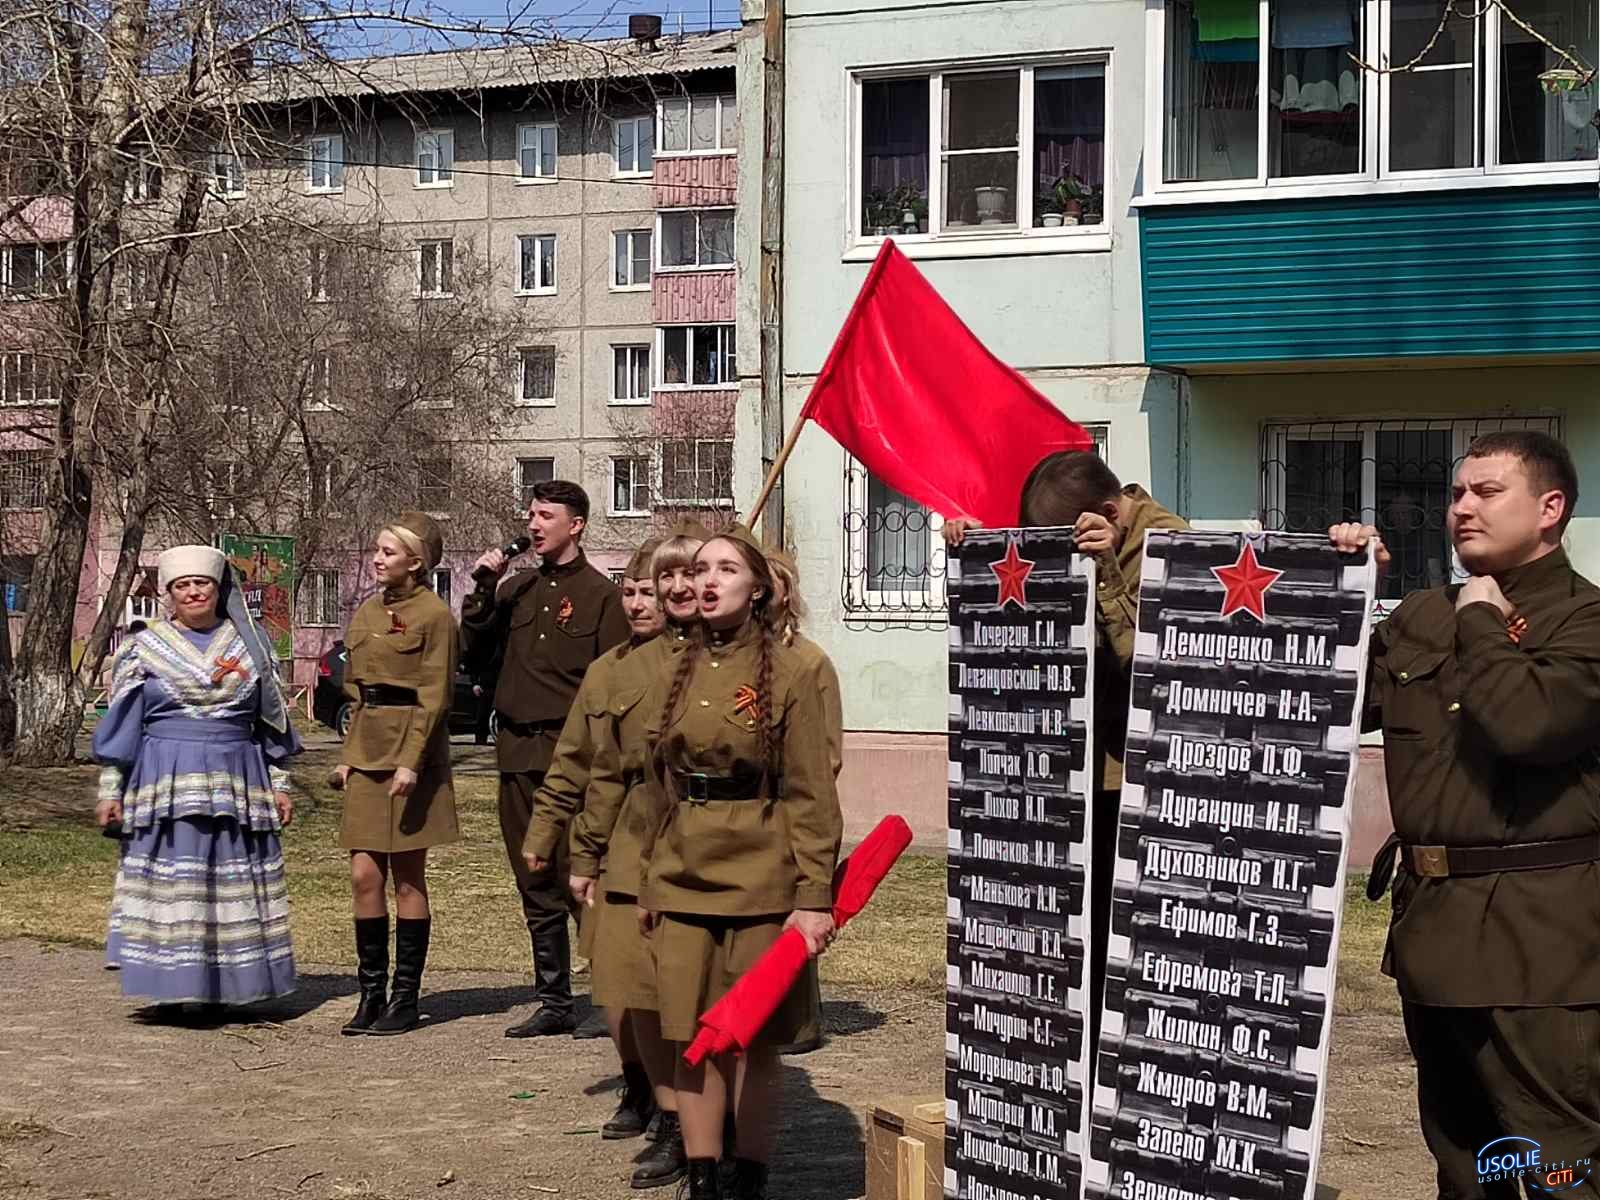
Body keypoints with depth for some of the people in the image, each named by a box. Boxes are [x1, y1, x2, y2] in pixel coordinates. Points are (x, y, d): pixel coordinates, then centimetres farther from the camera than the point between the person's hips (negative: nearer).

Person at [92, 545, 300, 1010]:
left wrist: (279, 784, 10)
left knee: (235, 884, 1)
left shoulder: (250, 644, 10)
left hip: (237, 786, 2)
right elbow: (120, 723, 5)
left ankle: (220, 991, 9)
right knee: (170, 883, -5)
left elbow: (271, 721, 14)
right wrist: (110, 790, 0)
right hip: (165, 784, -2)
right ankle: (176, 990, 3)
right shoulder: (144, 648, 5)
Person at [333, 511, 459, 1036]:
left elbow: (435, 696, -11)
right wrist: (348, 755, 12)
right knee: (364, 876, 4)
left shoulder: (434, 615, -8)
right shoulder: (367, 612, 14)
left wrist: (411, 761, -18)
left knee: (407, 877, 1)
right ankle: (371, 994, 12)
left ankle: (405, 999, 9)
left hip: (411, 751, -7)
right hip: (367, 752, 7)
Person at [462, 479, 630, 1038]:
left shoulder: (600, 595, -3)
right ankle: (554, 1003, 19)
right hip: (518, 754, 6)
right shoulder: (517, 588, 14)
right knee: (536, 887, 11)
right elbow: (475, 655, 14)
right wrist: (482, 591, 2)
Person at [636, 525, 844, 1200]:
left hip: (761, 887, -4)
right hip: (681, 884, 5)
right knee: (691, 1040, 5)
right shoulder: (678, 676, 11)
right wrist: (649, 883, 13)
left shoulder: (798, 671, -5)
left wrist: (814, 896, -13)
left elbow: (812, 795, -8)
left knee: (754, 1041, 3)